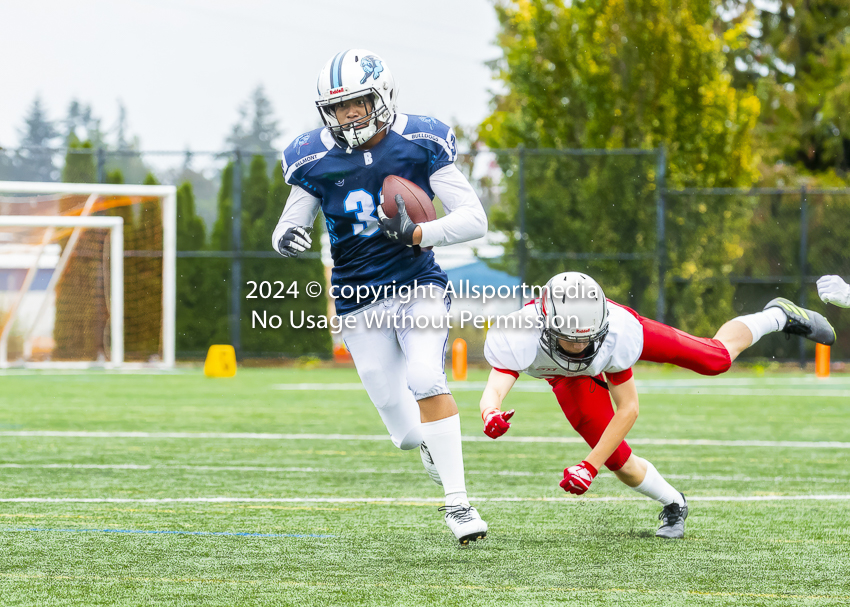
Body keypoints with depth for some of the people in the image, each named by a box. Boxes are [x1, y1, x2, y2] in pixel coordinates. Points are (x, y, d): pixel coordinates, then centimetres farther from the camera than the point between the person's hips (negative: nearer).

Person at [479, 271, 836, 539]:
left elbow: (627, 410, -35)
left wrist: (590, 467, -40)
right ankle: (673, 505, 28)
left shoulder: (615, 330, -44)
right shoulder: (520, 339, -47)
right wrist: (491, 417, -84)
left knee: (717, 360, 3)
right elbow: (494, 390, -59)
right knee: (619, 462, -5)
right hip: (569, 376, 1)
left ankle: (777, 316, 35)